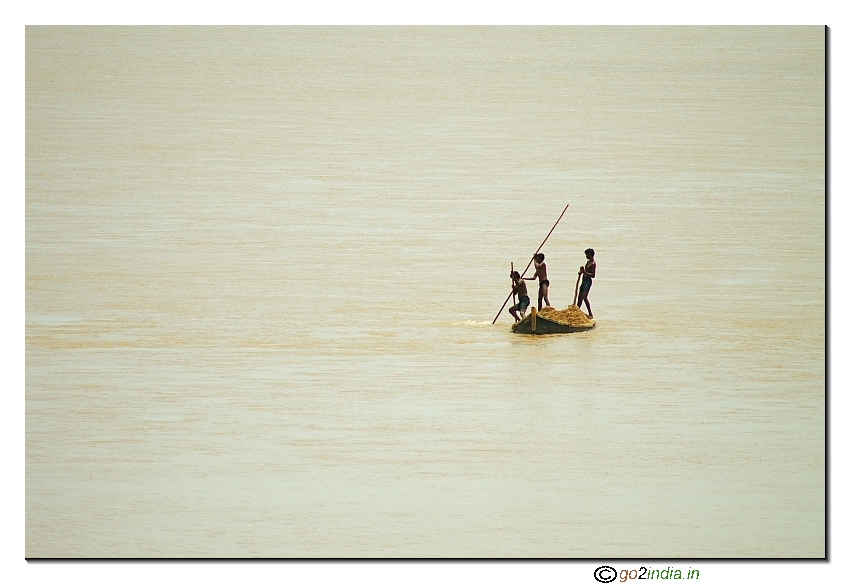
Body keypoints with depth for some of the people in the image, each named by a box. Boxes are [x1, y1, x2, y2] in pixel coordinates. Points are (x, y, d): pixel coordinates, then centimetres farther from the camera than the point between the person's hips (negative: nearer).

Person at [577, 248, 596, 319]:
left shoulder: (593, 263, -14)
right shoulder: (588, 261, 15)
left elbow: (593, 275, -18)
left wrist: (584, 272, -24)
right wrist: (581, 271, 6)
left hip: (588, 281, -10)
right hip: (584, 281, 10)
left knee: (584, 297, -16)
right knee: (580, 297, 12)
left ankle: (590, 314, -11)